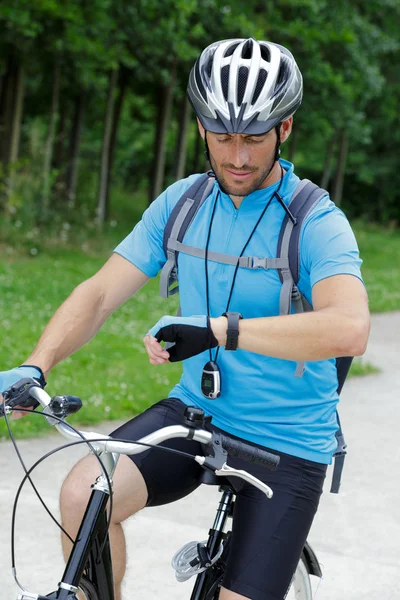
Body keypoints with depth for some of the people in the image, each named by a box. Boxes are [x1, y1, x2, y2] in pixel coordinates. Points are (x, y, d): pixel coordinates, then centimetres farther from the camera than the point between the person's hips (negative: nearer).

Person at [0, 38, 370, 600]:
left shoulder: (318, 223, -16)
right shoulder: (181, 203, 0)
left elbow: (349, 328, -35)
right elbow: (100, 292, -2)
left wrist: (218, 328, -43)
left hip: (286, 446, -4)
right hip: (195, 410, 4)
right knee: (83, 493, -22)